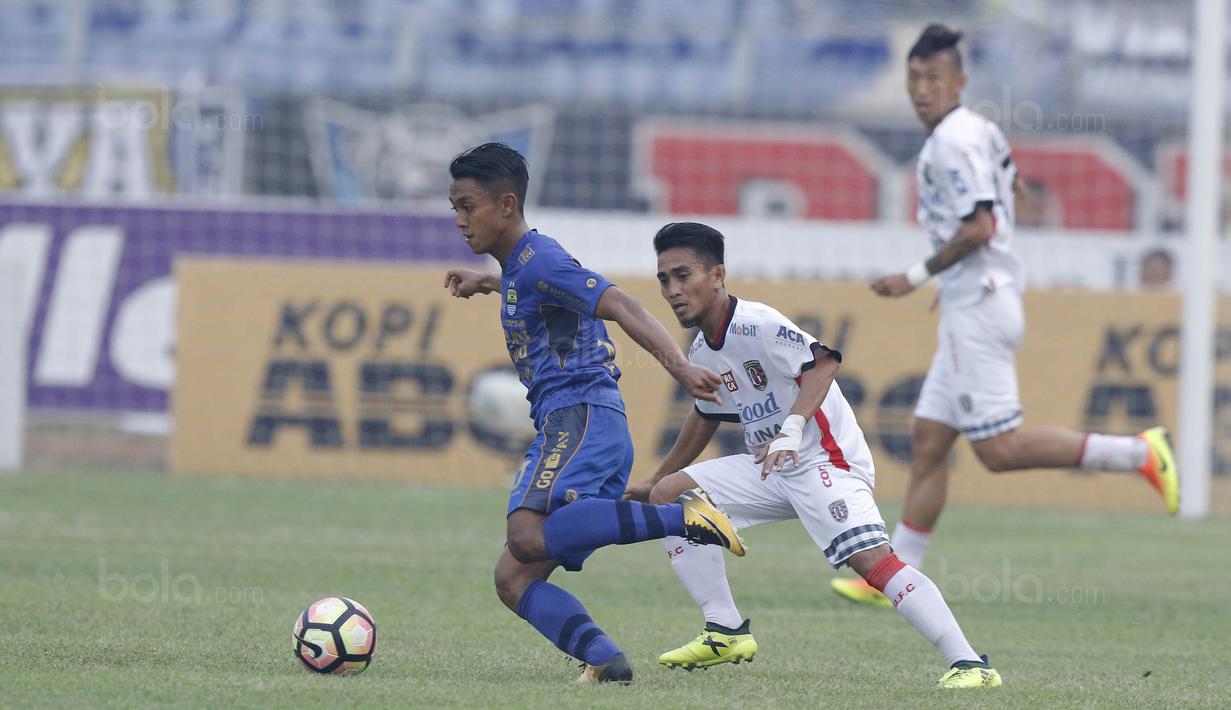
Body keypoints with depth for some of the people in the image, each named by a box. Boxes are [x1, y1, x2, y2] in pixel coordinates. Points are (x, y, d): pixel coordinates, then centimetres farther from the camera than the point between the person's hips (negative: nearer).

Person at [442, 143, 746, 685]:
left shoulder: (537, 260, -8)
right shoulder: (518, 267, 23)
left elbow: (619, 305, -21)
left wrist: (680, 367, -33)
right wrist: (487, 283, 58)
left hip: (581, 416, -10)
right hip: (564, 425, 10)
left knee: (527, 535, -34)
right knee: (513, 580, 1)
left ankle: (682, 517, -31)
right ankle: (605, 659, -17)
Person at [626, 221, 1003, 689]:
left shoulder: (755, 325, -17)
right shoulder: (702, 352, 10)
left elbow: (822, 362, -28)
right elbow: (705, 416, 28)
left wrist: (791, 430, -39)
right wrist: (655, 479, 37)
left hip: (824, 461, -9)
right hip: (768, 471, 9)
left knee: (871, 559, -28)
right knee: (667, 495, 3)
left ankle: (969, 663, -33)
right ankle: (726, 632, 5)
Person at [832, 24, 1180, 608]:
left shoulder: (953, 141, -15)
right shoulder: (978, 131, 15)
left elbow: (979, 228, -22)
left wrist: (916, 277, -14)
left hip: (977, 309, -10)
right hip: (966, 312, 10)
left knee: (999, 449, -11)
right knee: (927, 443, 8)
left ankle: (1137, 454, -9)